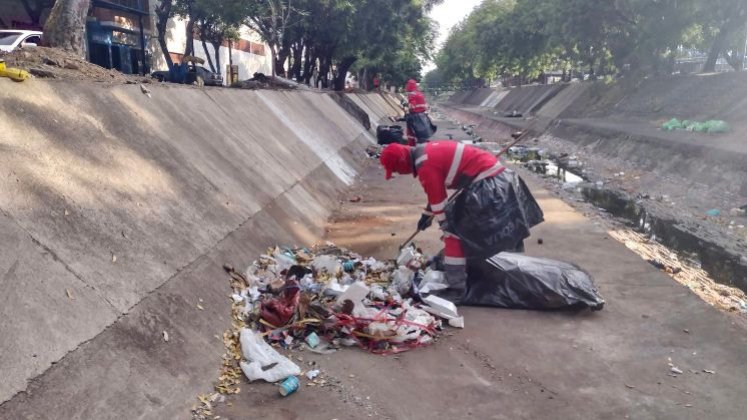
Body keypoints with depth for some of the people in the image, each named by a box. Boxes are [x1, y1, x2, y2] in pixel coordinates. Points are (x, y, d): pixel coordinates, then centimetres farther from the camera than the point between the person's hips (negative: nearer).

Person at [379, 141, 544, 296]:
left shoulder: (425, 166, -17)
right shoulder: (425, 151, 13)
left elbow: (439, 201, -10)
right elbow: (437, 192, 26)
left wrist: (447, 229, 3)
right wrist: (427, 213, 32)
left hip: (486, 186, -10)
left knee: (454, 232, -3)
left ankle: (455, 286, 0)